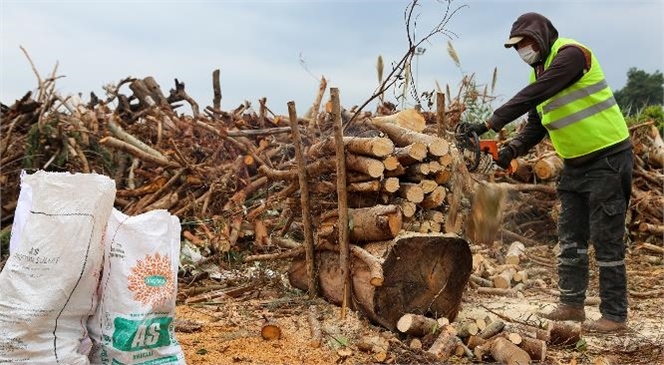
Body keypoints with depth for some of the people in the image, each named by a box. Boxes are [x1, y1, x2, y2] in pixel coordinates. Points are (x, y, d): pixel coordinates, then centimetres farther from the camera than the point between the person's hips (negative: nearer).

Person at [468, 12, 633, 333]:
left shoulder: (571, 54, -16)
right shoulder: (539, 72, 12)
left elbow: (532, 96, -28)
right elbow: (535, 124, 10)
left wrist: (492, 123, -29)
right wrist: (513, 148, -7)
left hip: (607, 159, -9)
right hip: (574, 165, 9)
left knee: (606, 240, -4)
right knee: (570, 237, 10)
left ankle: (614, 316, 5)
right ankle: (571, 304, 20)